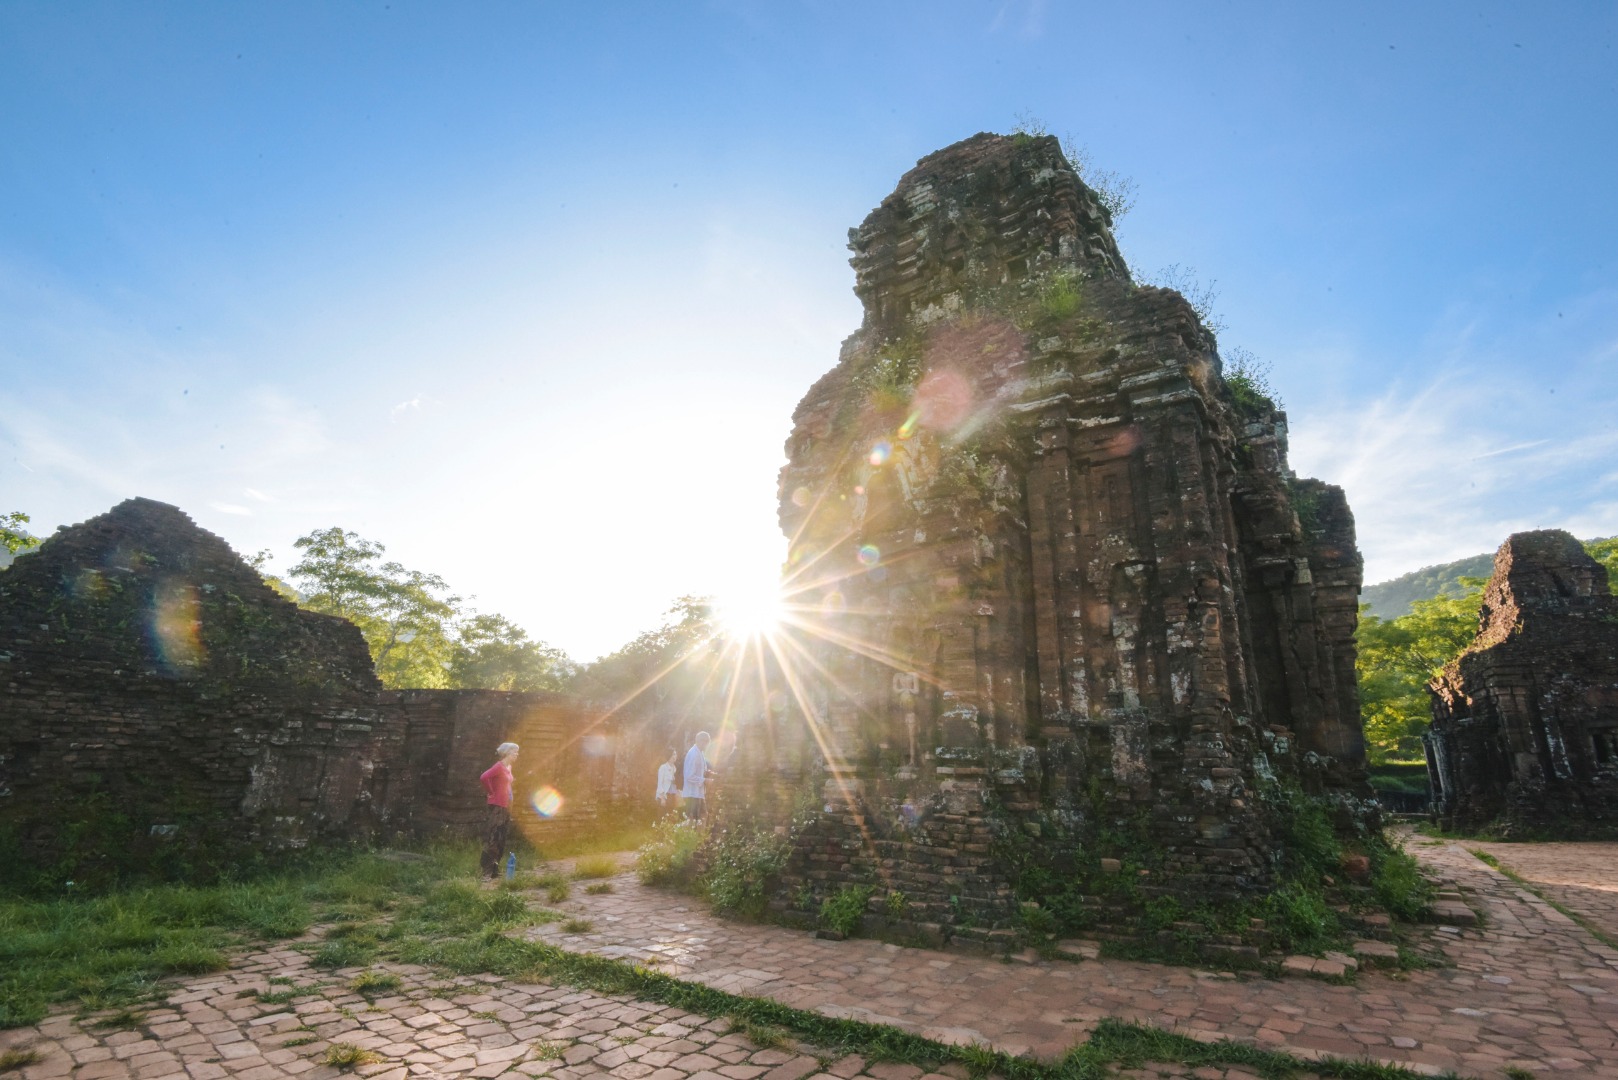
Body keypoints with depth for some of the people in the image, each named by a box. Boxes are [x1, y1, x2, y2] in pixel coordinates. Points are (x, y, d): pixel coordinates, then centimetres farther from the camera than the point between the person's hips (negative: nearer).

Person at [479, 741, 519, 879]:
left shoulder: (508, 767, 13)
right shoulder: (499, 766, -15)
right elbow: (484, 777, -29)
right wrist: (491, 792, -16)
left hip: (505, 807, 9)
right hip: (497, 806, -9)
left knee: (501, 840, 13)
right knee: (492, 839, -6)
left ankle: (495, 870, 21)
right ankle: (487, 872, -2)